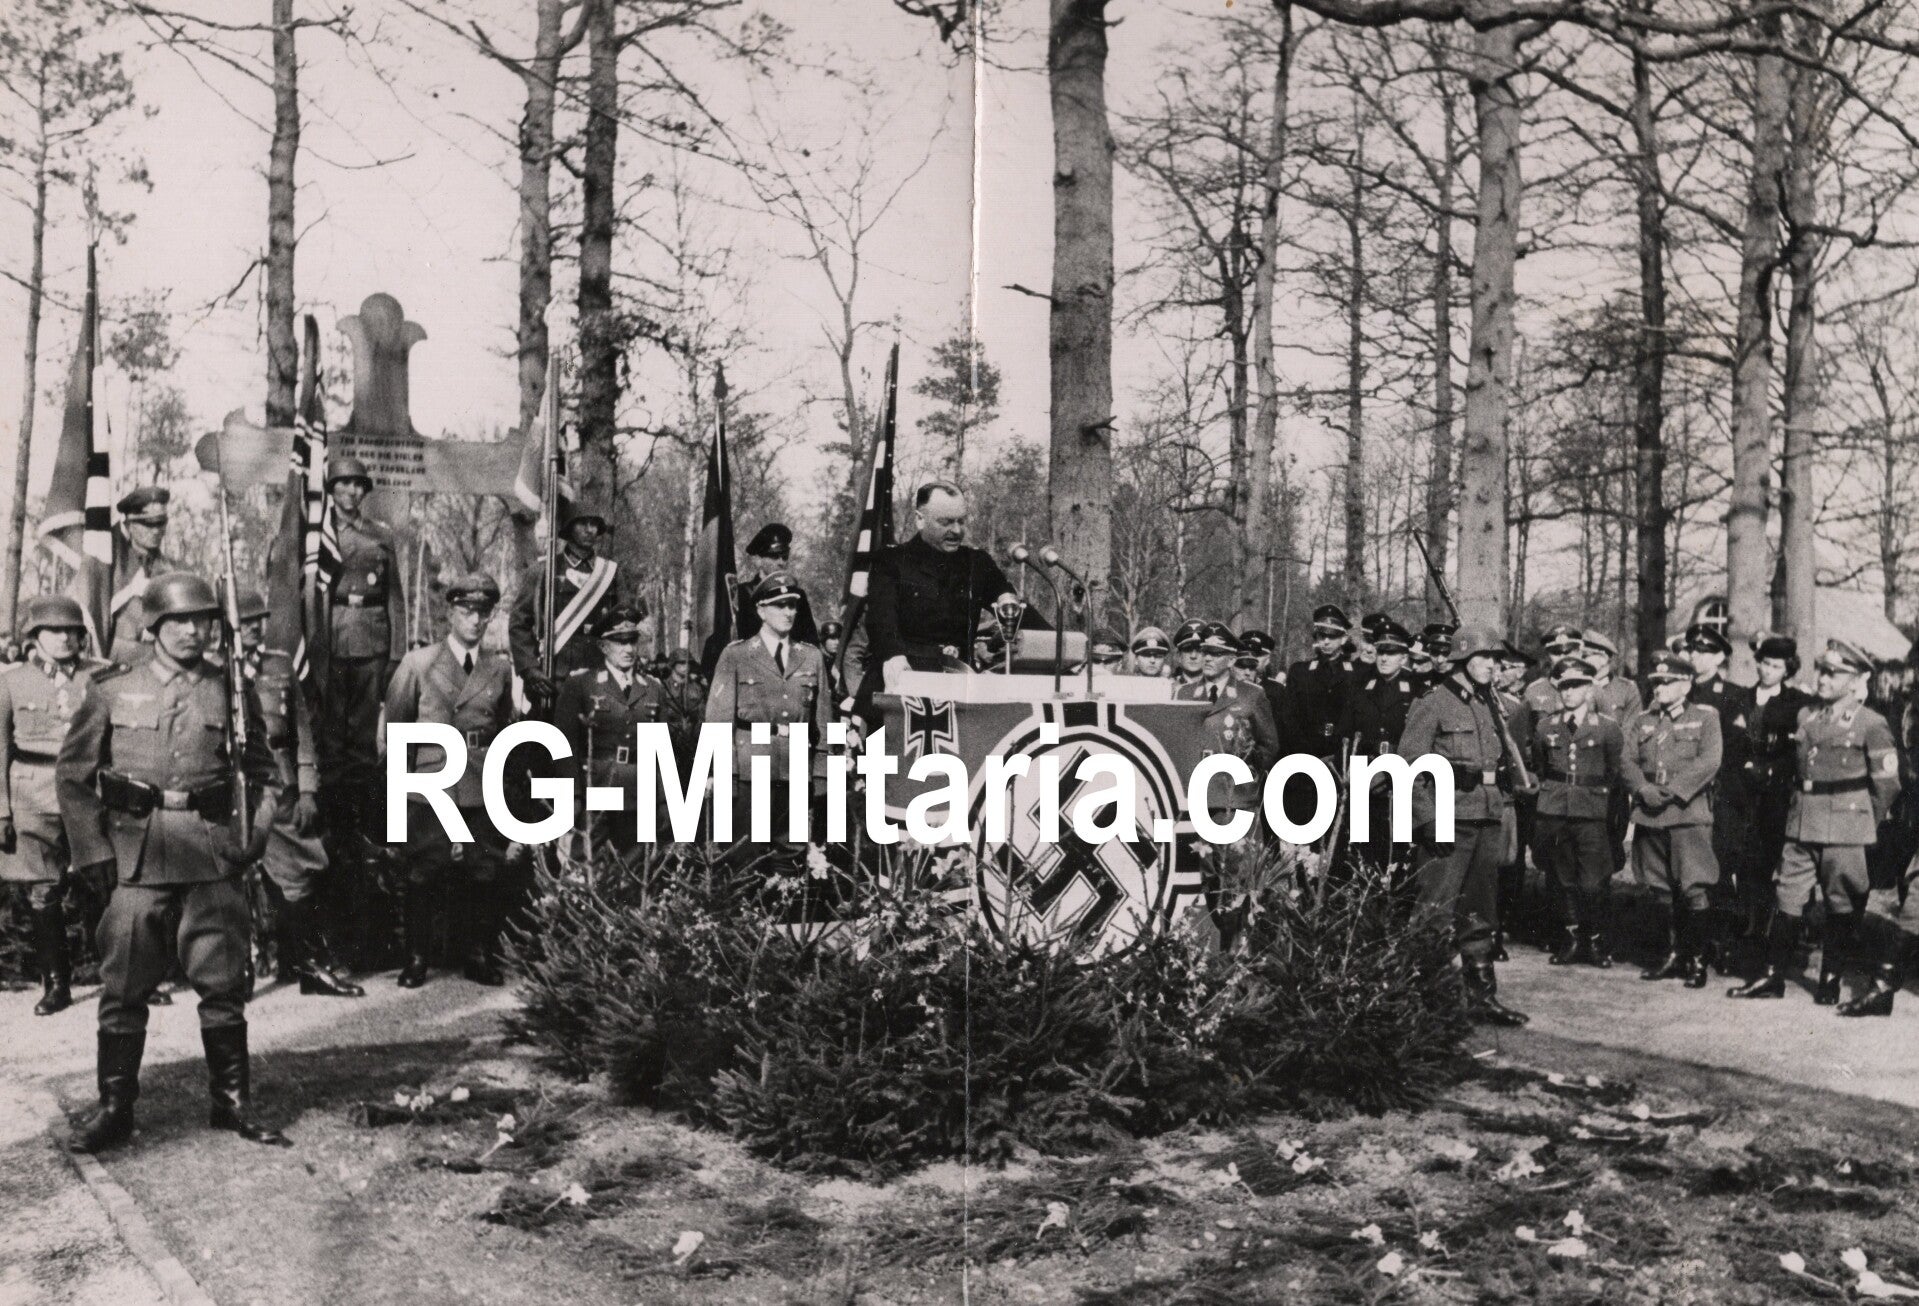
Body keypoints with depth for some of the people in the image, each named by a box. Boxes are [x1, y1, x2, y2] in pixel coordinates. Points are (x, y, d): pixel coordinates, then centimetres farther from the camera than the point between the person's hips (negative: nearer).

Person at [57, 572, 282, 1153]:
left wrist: (251, 838, 2)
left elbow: (260, 773, 14)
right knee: (124, 988, 3)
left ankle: (232, 1103, 16)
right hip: (135, 854, -1)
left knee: (223, 983, 4)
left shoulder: (232, 691, 7)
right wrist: (92, 852, -2)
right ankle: (114, 1110, 16)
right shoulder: (111, 690, 3)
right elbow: (72, 774, 6)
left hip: (213, 856, 1)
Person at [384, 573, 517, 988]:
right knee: (422, 877, 1)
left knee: (484, 876, 4)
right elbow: (394, 726, 10)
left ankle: (478, 956, 18)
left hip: (484, 794, 2)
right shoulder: (417, 664, 1)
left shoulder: (501, 669, 8)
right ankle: (415, 960, 14)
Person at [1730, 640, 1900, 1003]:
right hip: (1803, 823, 5)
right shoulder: (1806, 716, 10)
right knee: (1787, 898, 4)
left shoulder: (1872, 724, -6)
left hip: (1845, 829, -5)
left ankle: (1830, 982, 15)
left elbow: (1886, 784, -4)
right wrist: (1798, 809, 15)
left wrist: (1870, 829, -1)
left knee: (1841, 905, 4)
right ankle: (1772, 976, 10)